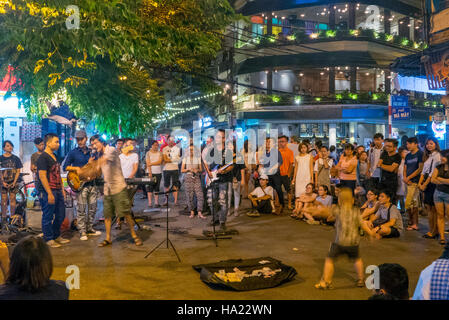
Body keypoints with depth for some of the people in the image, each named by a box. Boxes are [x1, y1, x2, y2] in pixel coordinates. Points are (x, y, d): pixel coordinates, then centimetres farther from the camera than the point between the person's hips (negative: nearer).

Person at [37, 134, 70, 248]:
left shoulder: (54, 157, 15)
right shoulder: (43, 158, -13)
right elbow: (42, 176, -19)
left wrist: (62, 189, 17)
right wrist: (49, 193, -21)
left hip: (58, 191, 9)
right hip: (47, 192, -9)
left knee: (61, 215, 14)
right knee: (48, 217, 1)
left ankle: (57, 236, 28)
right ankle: (49, 239, 13)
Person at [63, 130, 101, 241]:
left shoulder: (91, 152, 13)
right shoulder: (73, 153, 0)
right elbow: (65, 167, -2)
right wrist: (76, 168, -17)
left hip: (92, 183, 5)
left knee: (93, 208, 9)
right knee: (81, 209, -3)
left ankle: (89, 228, 22)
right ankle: (82, 232, 5)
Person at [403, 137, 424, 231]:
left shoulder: (420, 154, -5)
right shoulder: (408, 156, 17)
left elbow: (420, 168, -12)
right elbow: (405, 168, 17)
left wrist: (409, 177, -11)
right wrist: (405, 178, -3)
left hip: (415, 182, -7)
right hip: (409, 182, 7)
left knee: (408, 203, -11)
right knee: (414, 204, 11)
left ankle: (411, 222, 4)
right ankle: (415, 224, 15)